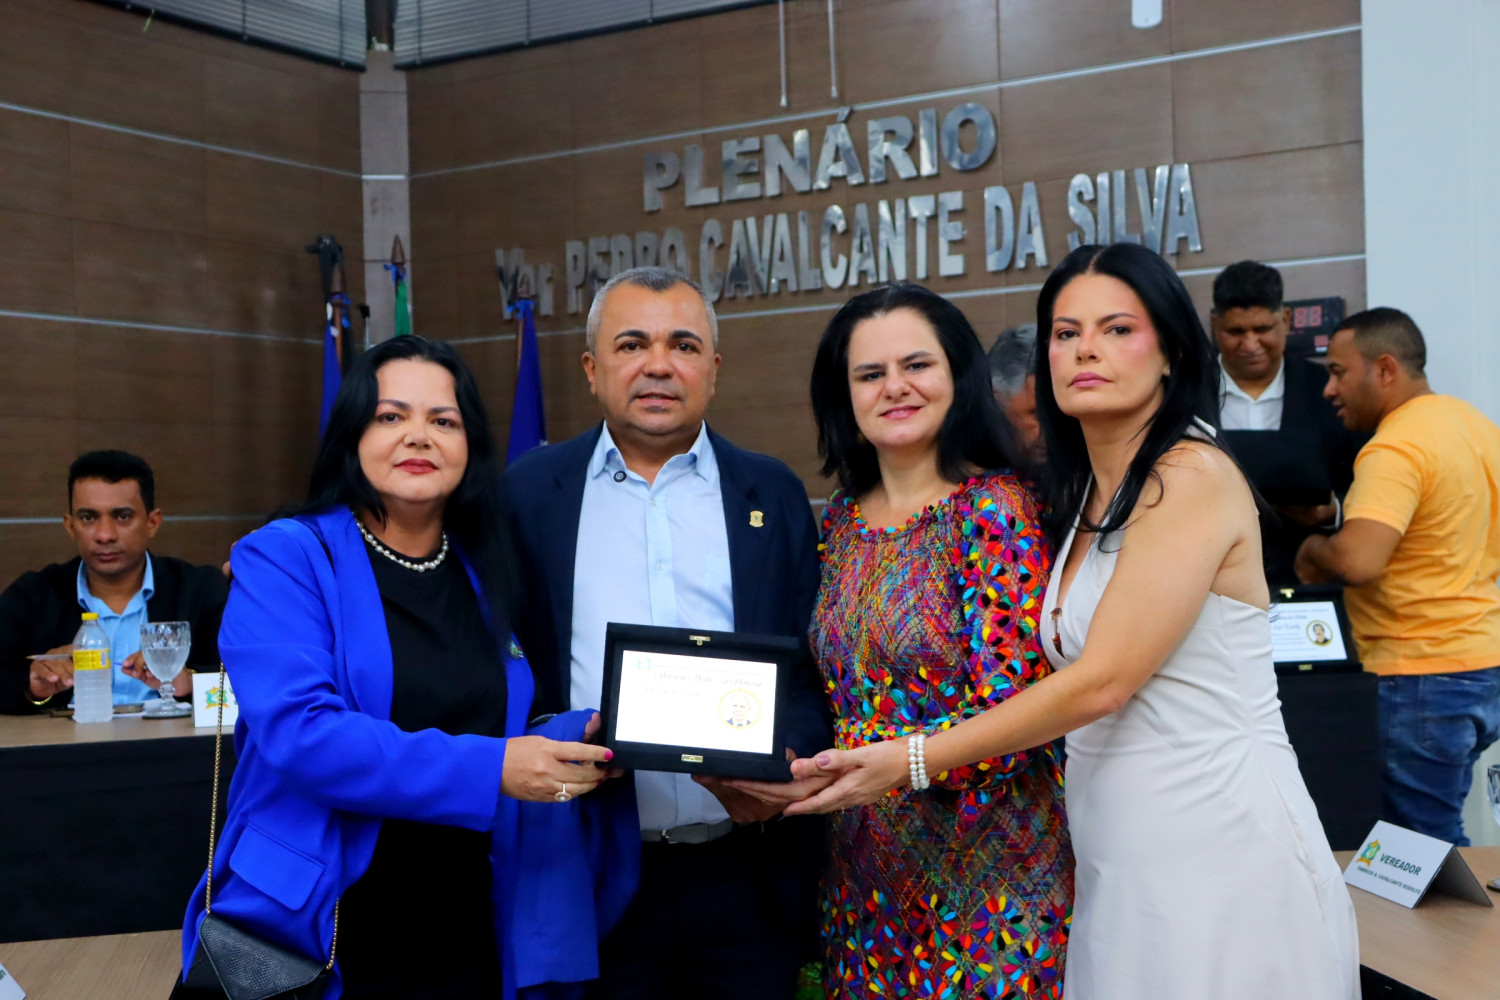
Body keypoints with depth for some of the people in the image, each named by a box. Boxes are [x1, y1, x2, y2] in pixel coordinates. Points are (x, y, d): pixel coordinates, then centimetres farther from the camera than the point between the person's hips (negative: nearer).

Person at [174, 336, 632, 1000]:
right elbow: (299, 733, -21)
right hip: (308, 938, -5)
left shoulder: (488, 577, 8)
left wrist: (585, 737, -9)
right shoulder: (286, 559, -8)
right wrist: (489, 770, -26)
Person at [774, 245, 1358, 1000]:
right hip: (1119, 868, 7)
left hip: (1218, 855, -7)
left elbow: (1101, 681, -17)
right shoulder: (1080, 493, 12)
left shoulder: (1194, 476, -13)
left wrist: (909, 760, -15)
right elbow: (1070, 676, 9)